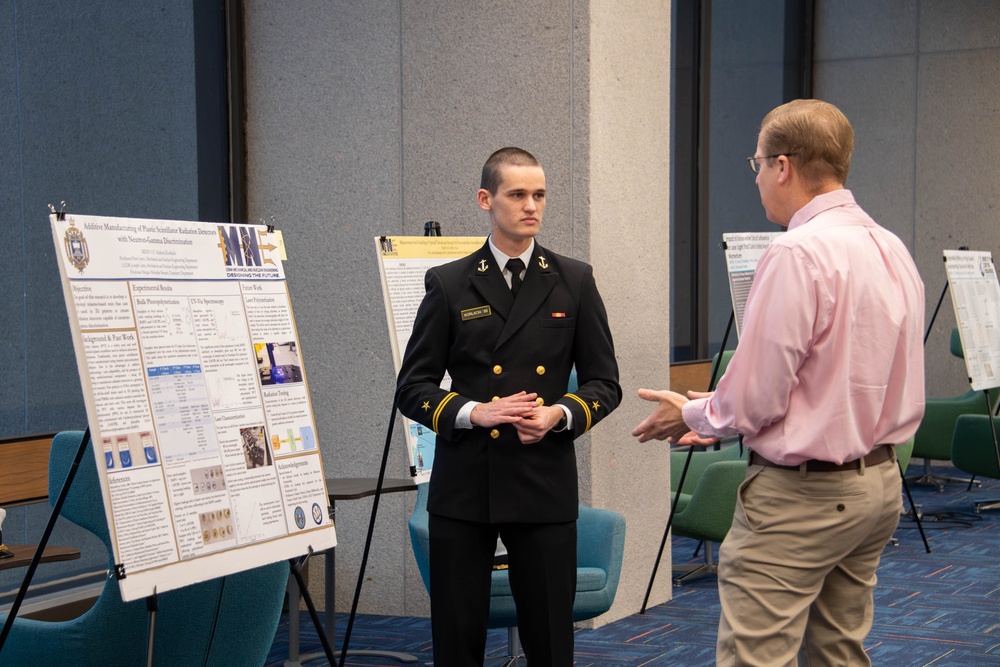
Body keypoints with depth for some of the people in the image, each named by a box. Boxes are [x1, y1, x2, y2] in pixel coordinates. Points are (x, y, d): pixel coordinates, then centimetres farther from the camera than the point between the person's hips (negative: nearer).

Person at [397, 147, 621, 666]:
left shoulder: (574, 281, 8)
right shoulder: (448, 285, 4)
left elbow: (604, 383, 9)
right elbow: (412, 388, 4)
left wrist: (560, 414, -11)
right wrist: (474, 412, -13)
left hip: (544, 486, 1)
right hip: (463, 486, 0)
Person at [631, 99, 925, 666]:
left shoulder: (797, 253, -19)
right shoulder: (893, 249, 9)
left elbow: (755, 398, -18)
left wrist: (691, 414, 2)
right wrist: (724, 416, 18)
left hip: (802, 493, -9)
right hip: (879, 483, 9)